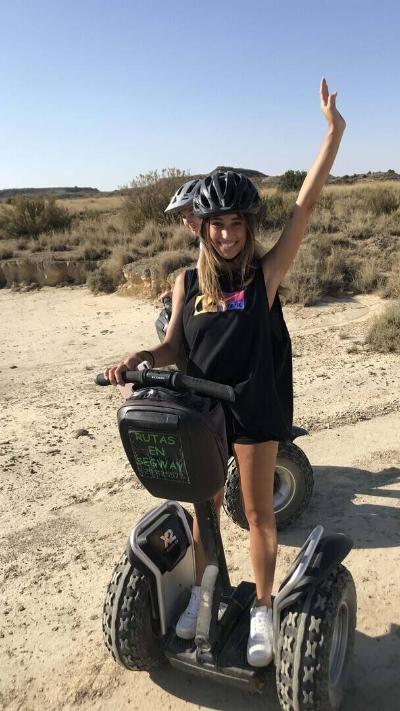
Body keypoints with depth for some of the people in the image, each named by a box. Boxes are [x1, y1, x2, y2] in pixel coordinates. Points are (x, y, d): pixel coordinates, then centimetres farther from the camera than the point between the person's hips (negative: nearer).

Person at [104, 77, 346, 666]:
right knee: (205, 506, 18)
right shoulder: (187, 282, 0)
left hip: (254, 409, -2)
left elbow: (306, 205, -13)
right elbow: (173, 347, 3)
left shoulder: (266, 275, -9)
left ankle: (262, 609, 30)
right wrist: (137, 360, -17)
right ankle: (200, 591, 39)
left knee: (258, 512, 11)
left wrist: (333, 130, -14)